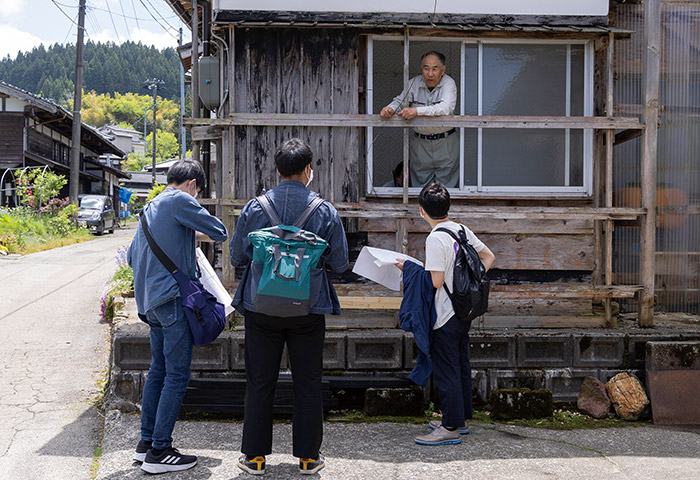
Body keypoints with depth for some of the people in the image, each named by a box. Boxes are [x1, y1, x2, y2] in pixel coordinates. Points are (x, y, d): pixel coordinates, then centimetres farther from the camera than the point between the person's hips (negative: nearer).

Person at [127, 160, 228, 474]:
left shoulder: (150, 207, 19)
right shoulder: (180, 200, -7)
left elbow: (132, 256, 25)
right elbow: (219, 232, -8)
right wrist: (195, 233, 12)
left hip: (150, 301, 9)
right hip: (173, 298, -9)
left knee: (159, 370, 16)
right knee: (177, 375, -4)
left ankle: (146, 442, 20)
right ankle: (159, 451, -2)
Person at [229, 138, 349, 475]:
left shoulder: (255, 208, -3)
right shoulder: (325, 211, -4)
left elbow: (236, 257, 3)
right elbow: (340, 264, 1)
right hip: (309, 308, 0)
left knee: (259, 383, 9)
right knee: (307, 384, 10)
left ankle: (255, 456, 15)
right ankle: (308, 457, 16)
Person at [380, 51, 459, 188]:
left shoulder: (448, 83, -10)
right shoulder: (414, 83, 1)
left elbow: (446, 108, -25)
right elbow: (400, 101, 6)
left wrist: (417, 111, -35)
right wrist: (390, 108, -19)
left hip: (445, 144, -3)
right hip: (419, 145, 3)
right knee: (420, 185, 10)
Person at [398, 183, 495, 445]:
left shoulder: (435, 239, -19)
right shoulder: (462, 231, 6)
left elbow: (436, 281, -22)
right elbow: (488, 257, 15)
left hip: (446, 314, -9)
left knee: (445, 368, -1)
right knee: (461, 364, 17)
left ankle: (451, 427, 4)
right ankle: (460, 418, 28)